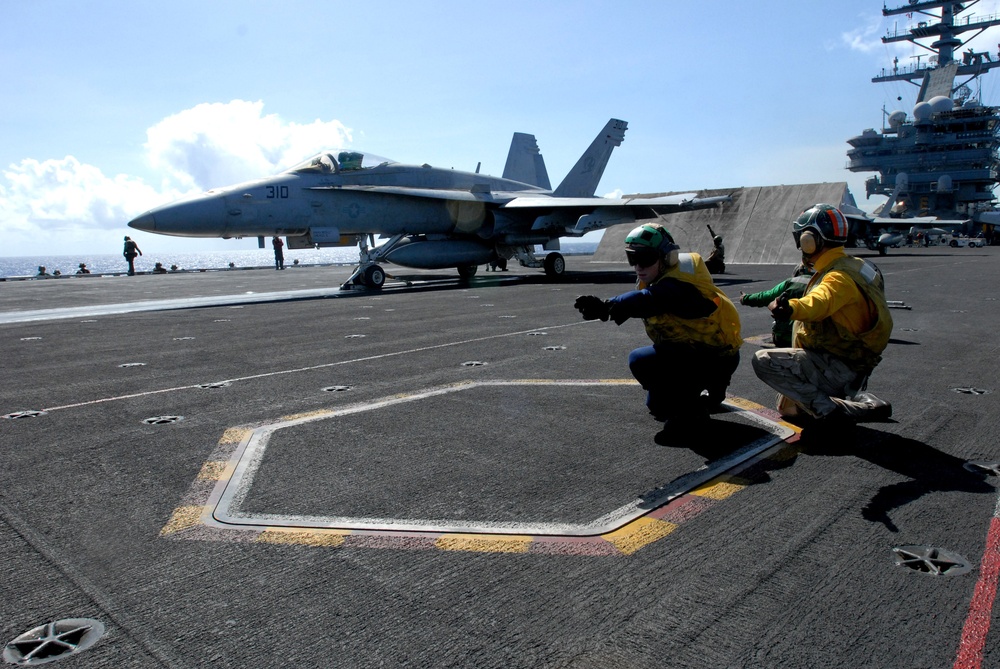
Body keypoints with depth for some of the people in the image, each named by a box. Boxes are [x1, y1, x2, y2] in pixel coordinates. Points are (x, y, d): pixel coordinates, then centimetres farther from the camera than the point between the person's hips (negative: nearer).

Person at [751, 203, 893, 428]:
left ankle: (830, 408, -23)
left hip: (838, 366, -10)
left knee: (763, 360, -21)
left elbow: (819, 302, -47)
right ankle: (857, 399, 12)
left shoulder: (840, 277, -23)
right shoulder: (852, 265, 10)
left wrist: (791, 308, -67)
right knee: (788, 408, 25)